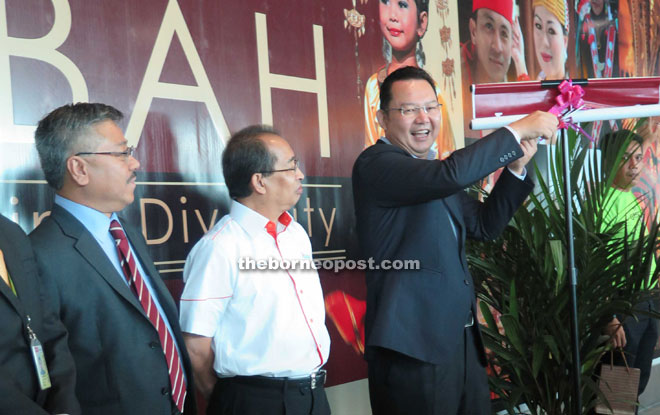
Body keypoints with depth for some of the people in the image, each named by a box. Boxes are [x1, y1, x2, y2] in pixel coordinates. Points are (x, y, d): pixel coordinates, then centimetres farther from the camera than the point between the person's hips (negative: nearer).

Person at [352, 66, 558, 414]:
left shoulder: (433, 173, 17)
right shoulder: (375, 164, -11)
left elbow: (484, 225, 19)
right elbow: (452, 174, -26)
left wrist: (516, 167, 6)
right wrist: (519, 129, -17)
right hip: (413, 346, -8)